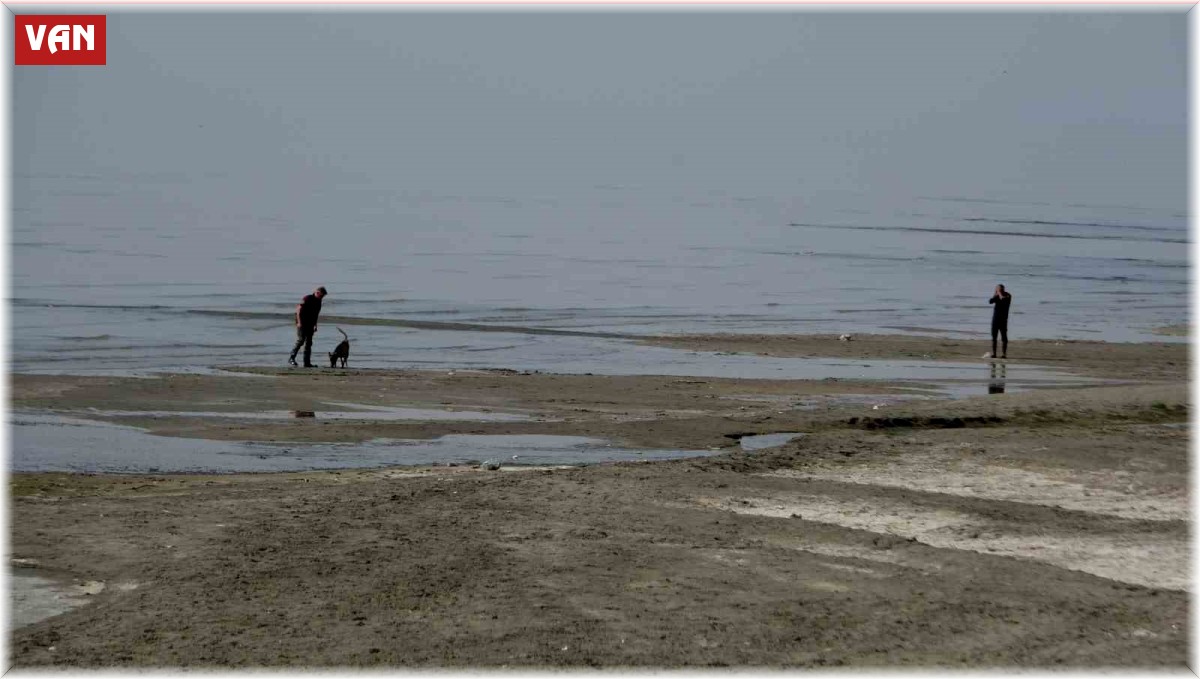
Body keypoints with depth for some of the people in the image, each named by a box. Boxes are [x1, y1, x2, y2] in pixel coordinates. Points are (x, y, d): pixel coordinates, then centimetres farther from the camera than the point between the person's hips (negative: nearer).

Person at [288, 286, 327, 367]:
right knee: (300, 340, -15)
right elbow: (298, 309, -14)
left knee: (308, 343, 5)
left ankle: (307, 363, 5)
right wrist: (299, 322, -19)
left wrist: (315, 325, 18)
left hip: (310, 325, 8)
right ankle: (291, 358, -6)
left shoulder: (318, 301, 10)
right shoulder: (307, 299, -12)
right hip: (302, 324, -7)